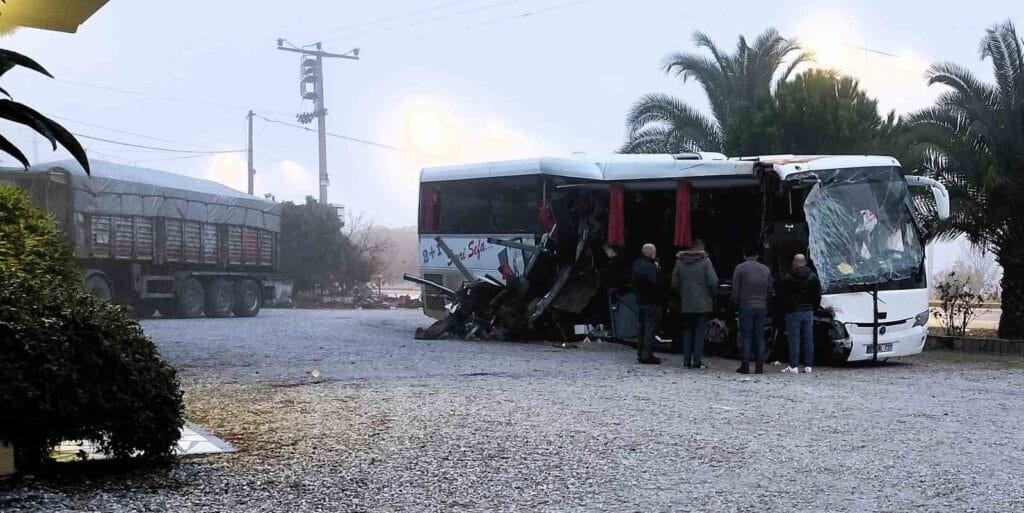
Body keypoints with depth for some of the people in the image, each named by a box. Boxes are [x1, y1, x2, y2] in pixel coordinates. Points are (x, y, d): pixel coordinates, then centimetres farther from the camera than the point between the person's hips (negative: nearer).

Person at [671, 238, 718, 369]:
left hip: (686, 304, 4)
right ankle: (697, 361, -4)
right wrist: (712, 294, 4)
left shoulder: (680, 261, 3)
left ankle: (687, 360, 12)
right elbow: (713, 282, -13)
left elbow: (675, 282, 4)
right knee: (700, 332, 0)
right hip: (702, 303, -4)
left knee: (688, 332, 13)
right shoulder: (705, 261, -9)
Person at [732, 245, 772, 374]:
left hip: (746, 306, -3)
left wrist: (736, 303, 8)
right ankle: (759, 365, 4)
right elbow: (770, 290, 11)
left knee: (746, 336, 0)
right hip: (762, 307, 3)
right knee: (760, 336, 6)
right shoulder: (766, 269, 9)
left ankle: (745, 365, -3)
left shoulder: (740, 268, -4)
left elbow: (735, 290, -4)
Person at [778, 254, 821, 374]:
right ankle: (808, 365, 6)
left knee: (794, 340, -3)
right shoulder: (813, 276, 6)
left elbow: (782, 295, -4)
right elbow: (818, 295, 8)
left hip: (793, 312, -3)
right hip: (808, 312, 3)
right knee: (808, 339, 6)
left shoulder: (787, 277, -5)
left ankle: (794, 366, -6)